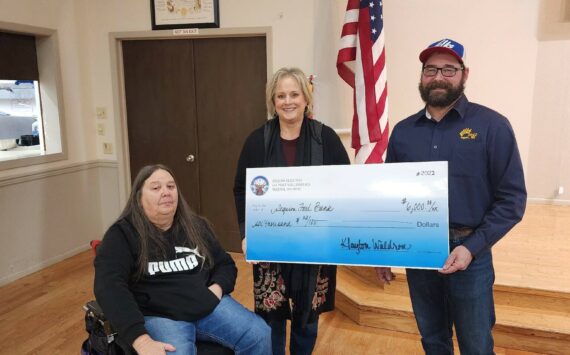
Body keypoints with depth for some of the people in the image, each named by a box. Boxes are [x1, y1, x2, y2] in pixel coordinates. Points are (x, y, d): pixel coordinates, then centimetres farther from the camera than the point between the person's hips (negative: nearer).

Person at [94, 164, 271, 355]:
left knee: (260, 335, -13)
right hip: (159, 315, -4)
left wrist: (217, 287, -3)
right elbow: (110, 287, -17)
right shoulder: (122, 234, -4)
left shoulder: (195, 226, 12)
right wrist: (140, 339, -29)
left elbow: (225, 263, 20)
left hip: (209, 305, 5)